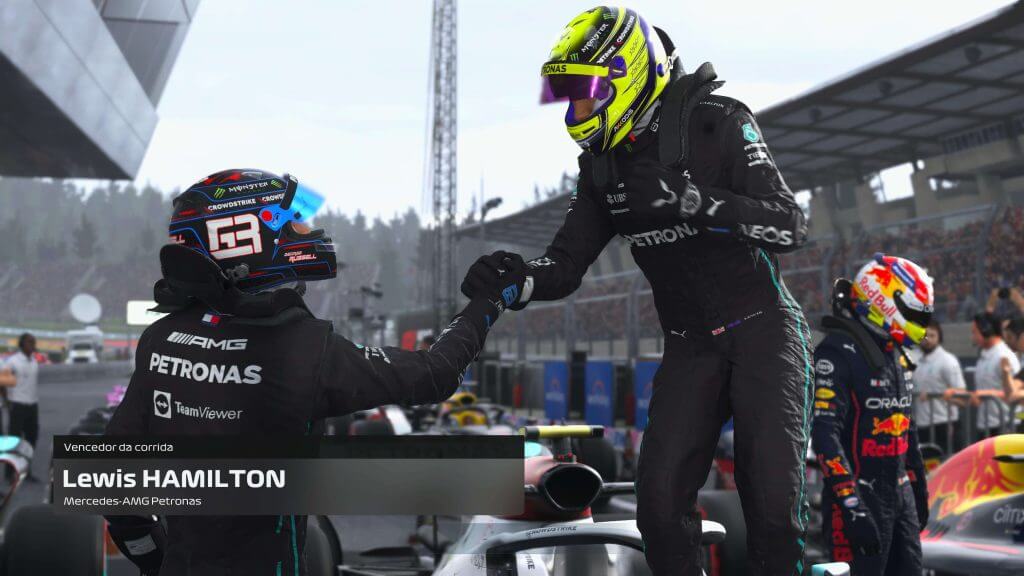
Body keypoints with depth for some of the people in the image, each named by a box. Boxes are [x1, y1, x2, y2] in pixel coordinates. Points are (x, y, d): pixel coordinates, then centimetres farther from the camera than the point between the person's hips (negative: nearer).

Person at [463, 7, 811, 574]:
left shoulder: (717, 122, -11)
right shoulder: (601, 165, 6)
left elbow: (790, 226, -17)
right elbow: (566, 264, 4)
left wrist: (689, 200, -30)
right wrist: (517, 282, -19)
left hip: (762, 329, -5)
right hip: (689, 346, 5)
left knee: (772, 499, -12)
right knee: (660, 503, -5)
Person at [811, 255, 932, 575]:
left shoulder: (895, 352, 15)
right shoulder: (838, 352, -15)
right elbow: (825, 434, -22)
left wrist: (918, 486, 25)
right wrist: (852, 506, -26)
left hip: (901, 492, 9)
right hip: (861, 495, -9)